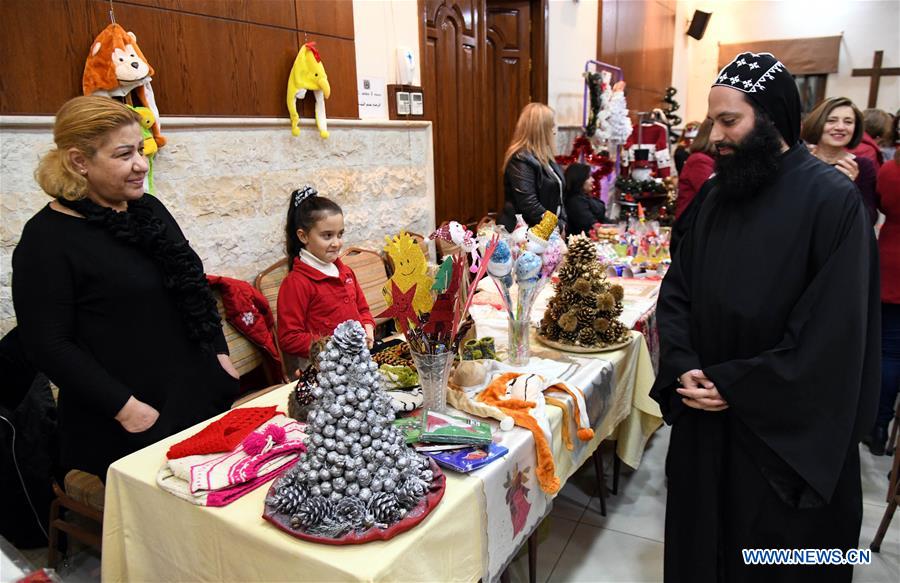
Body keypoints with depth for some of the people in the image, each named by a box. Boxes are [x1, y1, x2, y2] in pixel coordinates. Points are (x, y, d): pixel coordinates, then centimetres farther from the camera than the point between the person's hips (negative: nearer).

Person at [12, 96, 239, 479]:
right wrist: (125, 408, -17)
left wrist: (220, 354, 7)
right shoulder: (46, 239, -12)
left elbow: (194, 290, 14)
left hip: (200, 394, 6)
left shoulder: (149, 208, 7)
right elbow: (48, 344, -14)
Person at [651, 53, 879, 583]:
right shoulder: (718, 195, 4)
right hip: (706, 416, 5)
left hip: (787, 432, -5)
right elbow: (677, 290, 3)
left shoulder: (833, 200, -15)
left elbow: (833, 332, -18)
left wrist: (736, 387, -17)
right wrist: (684, 366, -11)